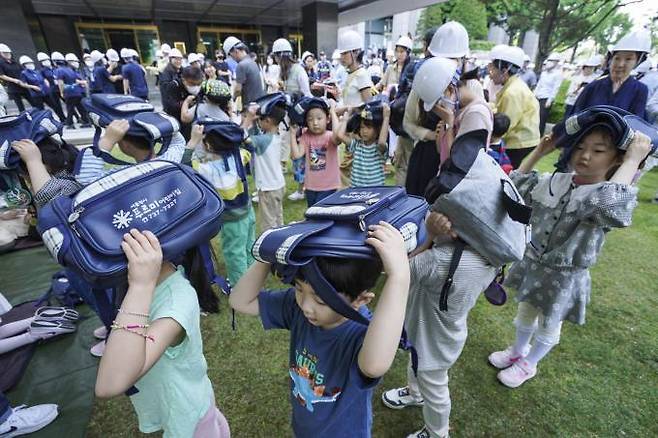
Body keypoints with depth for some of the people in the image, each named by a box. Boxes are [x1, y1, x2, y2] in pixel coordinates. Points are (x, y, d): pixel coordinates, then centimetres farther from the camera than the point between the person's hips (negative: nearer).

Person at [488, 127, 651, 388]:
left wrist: (633, 160, -36)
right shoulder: (556, 182, -4)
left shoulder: (611, 197, -22)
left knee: (548, 325, 19)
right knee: (526, 312, 25)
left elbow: (609, 204, -47)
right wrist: (540, 152, 1)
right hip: (533, 264, 5)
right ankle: (518, 351, 51)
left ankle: (528, 364, 44)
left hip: (564, 278, -5)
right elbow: (517, 184, 6)